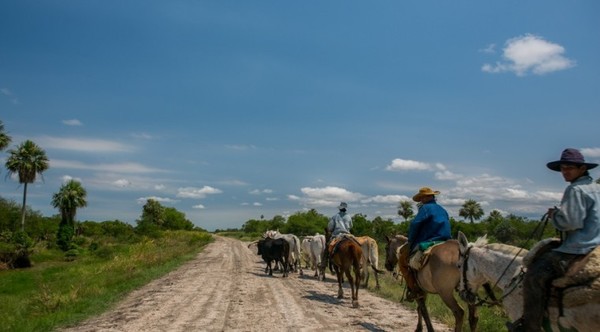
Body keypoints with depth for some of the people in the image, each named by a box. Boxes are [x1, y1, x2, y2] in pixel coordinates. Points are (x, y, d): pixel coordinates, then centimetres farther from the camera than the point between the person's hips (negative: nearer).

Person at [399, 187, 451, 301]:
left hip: (426, 243, -9)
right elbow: (447, 226, 25)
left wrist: (410, 240, 0)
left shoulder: (425, 208, -7)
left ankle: (414, 289, -8)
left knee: (403, 260, 0)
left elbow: (415, 224, -12)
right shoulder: (443, 210, 19)